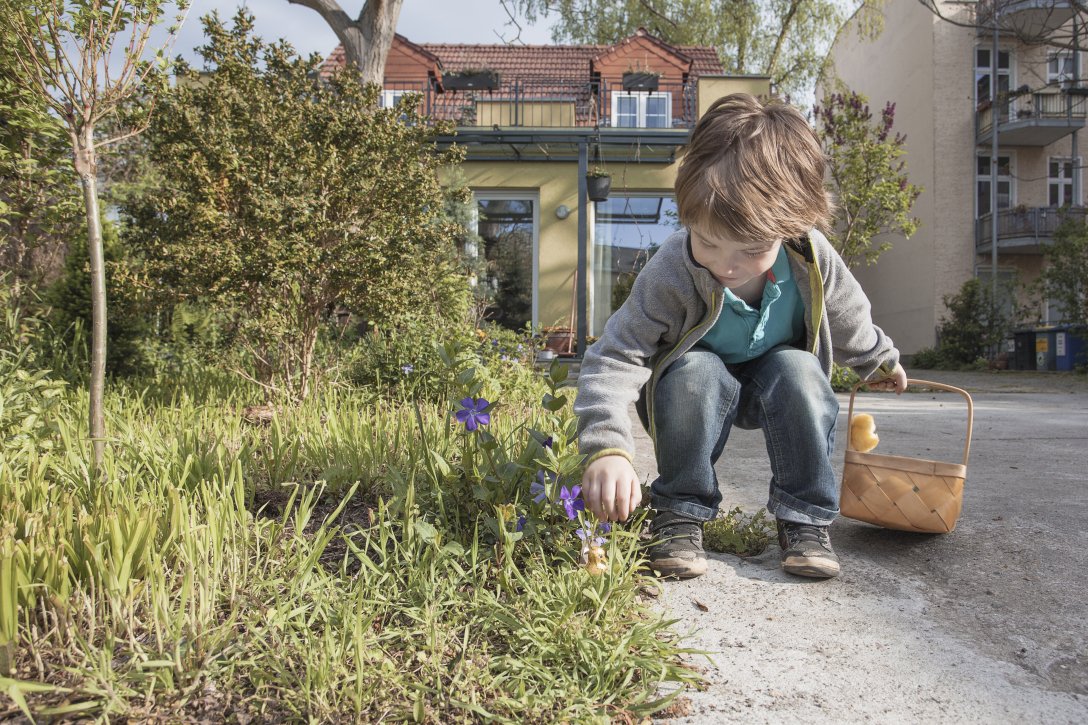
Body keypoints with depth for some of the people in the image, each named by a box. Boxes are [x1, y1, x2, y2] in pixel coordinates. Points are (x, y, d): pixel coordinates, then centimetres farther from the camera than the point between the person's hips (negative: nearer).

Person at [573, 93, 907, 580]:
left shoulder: (811, 258, -23)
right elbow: (616, 356, -36)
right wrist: (607, 447, -50)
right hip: (694, 387, -2)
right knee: (696, 373, -36)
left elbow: (846, 316, 1)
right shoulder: (670, 274, -34)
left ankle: (805, 517, -15)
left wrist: (878, 360, 21)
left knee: (798, 370, -30)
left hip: (773, 385, 3)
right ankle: (680, 513, -19)